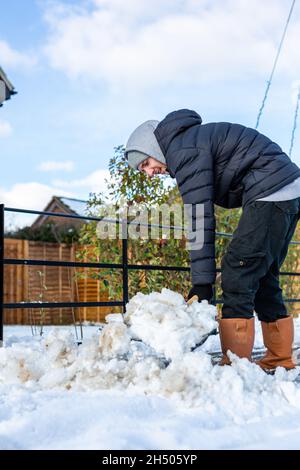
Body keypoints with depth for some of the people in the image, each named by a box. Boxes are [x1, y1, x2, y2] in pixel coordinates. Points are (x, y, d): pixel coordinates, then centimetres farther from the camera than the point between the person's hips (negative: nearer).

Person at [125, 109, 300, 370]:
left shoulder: (184, 150, -12)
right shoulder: (192, 141, 20)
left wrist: (202, 281, -17)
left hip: (271, 192, -10)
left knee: (237, 273, -11)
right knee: (262, 279, 14)